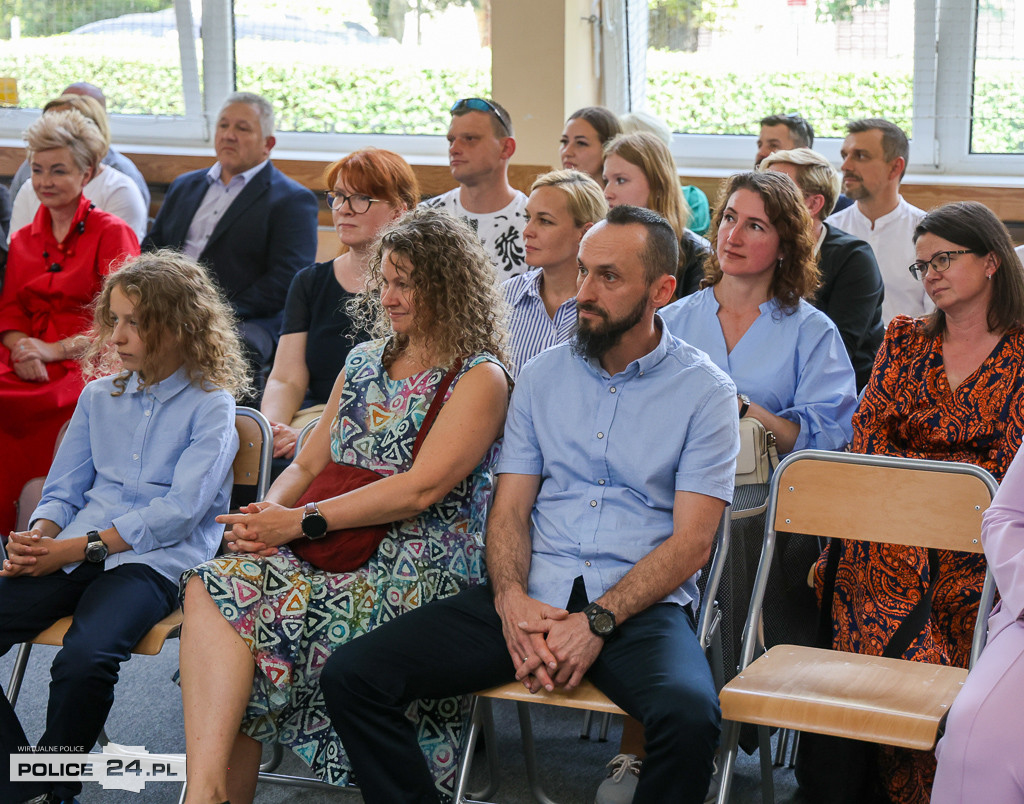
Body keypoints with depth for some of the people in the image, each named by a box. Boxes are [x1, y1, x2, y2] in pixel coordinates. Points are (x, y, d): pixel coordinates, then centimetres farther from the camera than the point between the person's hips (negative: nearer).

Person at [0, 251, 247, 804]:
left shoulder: (210, 406, 0)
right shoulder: (99, 395, 18)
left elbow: (179, 509, -10)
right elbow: (63, 489, 18)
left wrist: (80, 548, -16)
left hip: (155, 561, -6)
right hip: (71, 555, 6)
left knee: (84, 659, -34)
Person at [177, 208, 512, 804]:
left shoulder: (480, 379, -3)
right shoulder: (365, 361, 21)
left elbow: (422, 488, -14)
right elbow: (308, 465, 20)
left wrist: (303, 521, -15)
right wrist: (269, 512, -4)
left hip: (420, 571, -6)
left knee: (235, 599, -26)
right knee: (211, 589, -23)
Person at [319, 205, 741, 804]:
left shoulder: (706, 390, 1)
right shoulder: (543, 375, 13)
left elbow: (691, 540, -6)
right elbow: (510, 508, 9)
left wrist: (597, 622, -18)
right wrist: (512, 600, -11)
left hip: (640, 604, -3)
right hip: (531, 595, 4)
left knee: (690, 716, -37)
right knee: (352, 676, -14)